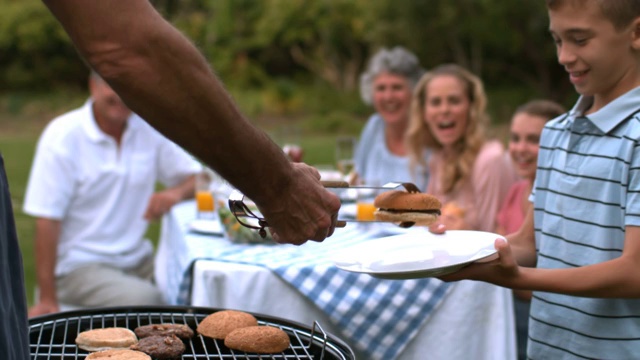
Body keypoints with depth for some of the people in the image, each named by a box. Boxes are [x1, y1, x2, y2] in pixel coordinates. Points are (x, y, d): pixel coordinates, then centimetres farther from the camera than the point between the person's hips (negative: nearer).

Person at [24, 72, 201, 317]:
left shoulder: (149, 130, 4)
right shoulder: (63, 136, -9)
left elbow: (197, 177, 11)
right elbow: (47, 221, -13)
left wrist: (176, 192, -15)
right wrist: (47, 300, -16)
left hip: (138, 259, 5)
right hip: (80, 264, -5)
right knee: (143, 299, -30)